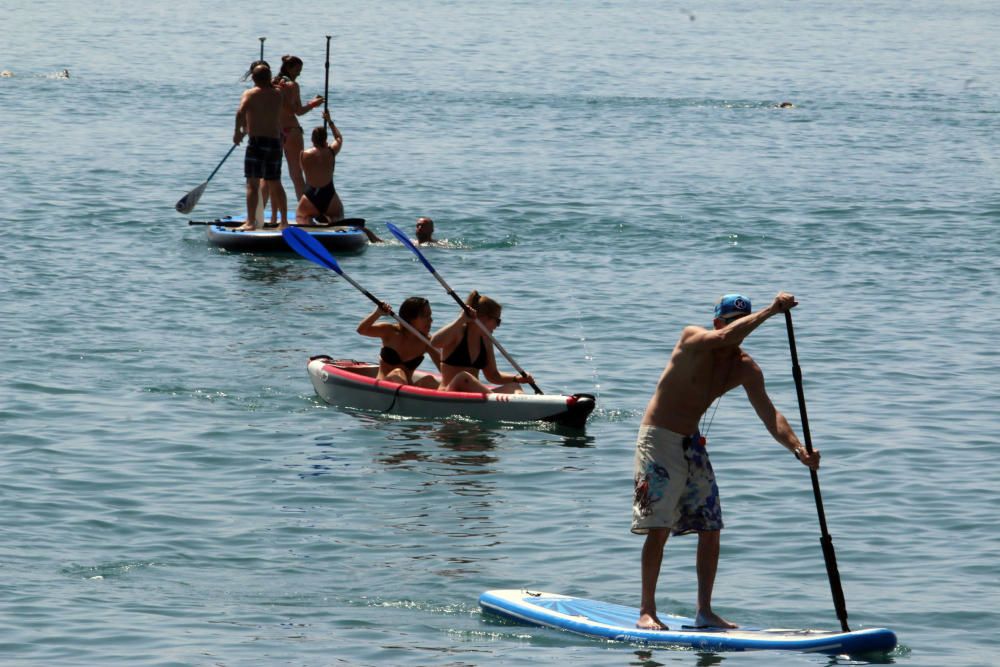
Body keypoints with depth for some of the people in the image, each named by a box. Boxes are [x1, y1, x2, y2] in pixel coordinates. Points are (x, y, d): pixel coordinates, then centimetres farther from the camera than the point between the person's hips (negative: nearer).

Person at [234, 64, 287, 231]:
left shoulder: (250, 94, -3)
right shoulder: (277, 96, 11)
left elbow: (241, 112, -22)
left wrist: (238, 132, -8)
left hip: (257, 142, -4)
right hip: (275, 142, 4)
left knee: (252, 184, -5)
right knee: (275, 184, 15)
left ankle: (251, 222, -12)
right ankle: (284, 221, 18)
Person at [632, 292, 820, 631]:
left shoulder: (745, 369, -1)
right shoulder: (693, 339, -15)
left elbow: (768, 412, -10)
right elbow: (723, 338, -37)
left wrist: (798, 448, -26)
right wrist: (770, 311, -40)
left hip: (692, 443, 6)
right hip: (658, 439, -6)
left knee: (711, 530, 2)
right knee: (658, 528, -11)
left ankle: (705, 611, 11)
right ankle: (646, 612, -6)